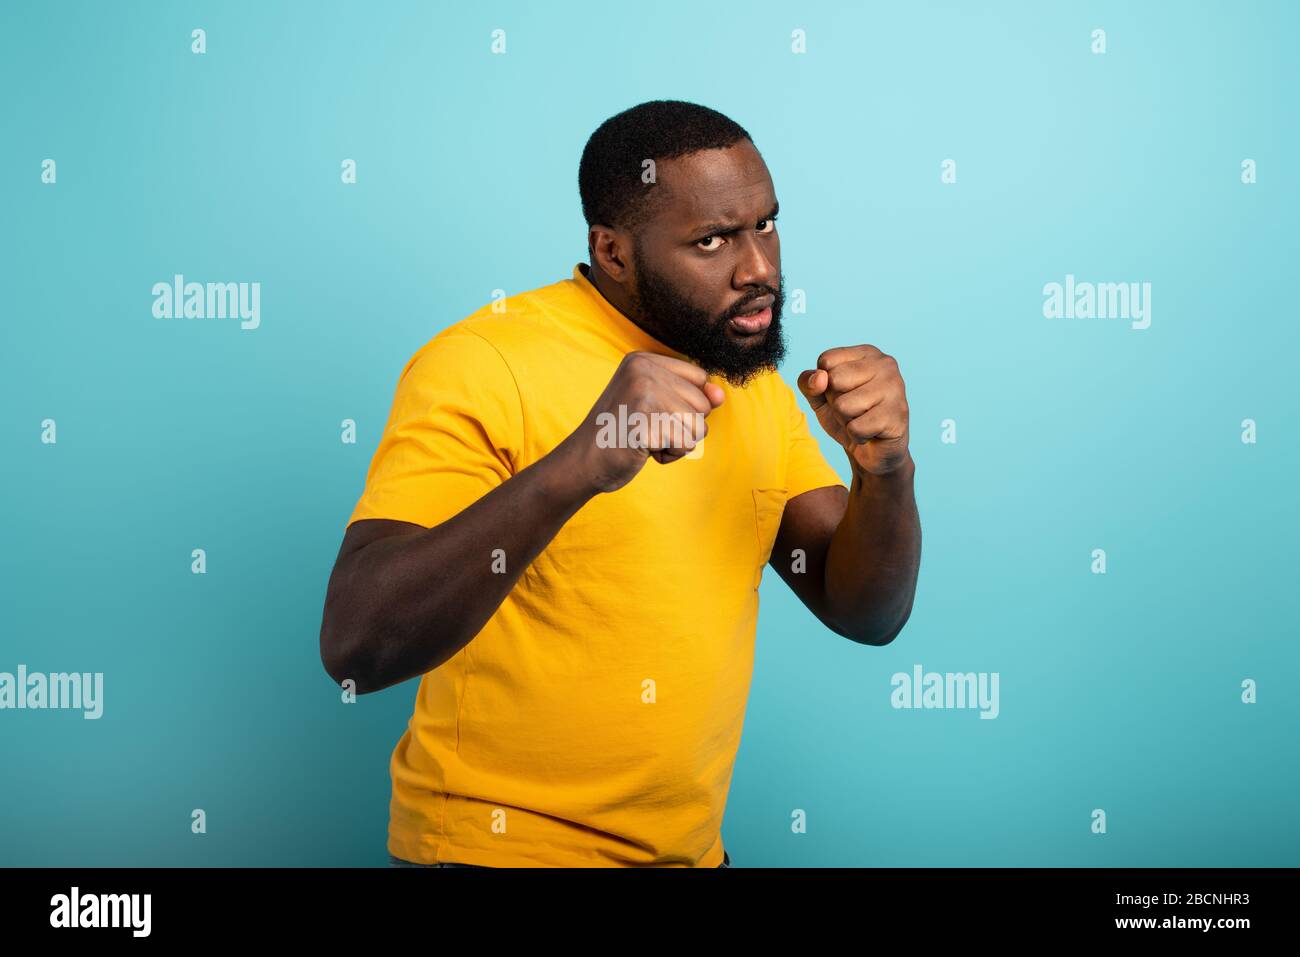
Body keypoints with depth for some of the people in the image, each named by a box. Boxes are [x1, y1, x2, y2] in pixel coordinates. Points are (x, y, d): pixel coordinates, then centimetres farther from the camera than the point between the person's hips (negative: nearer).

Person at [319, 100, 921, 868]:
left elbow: (867, 614, 0)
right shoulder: (479, 365, -18)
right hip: (497, 845, -6)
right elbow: (355, 645, -28)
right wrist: (575, 468, -40)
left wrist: (886, 468, -20)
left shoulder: (758, 387, 3)